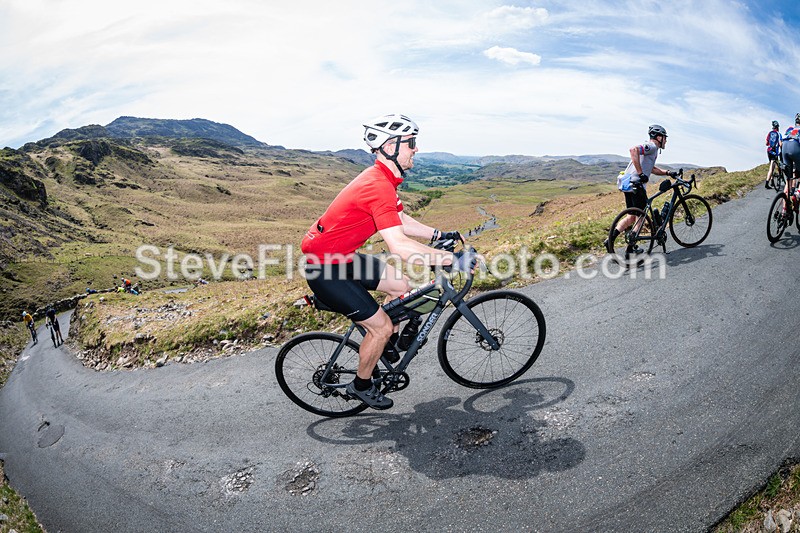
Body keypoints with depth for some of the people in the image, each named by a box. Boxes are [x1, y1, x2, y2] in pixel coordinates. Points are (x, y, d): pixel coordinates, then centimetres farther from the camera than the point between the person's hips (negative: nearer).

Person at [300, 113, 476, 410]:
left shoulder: (382, 179, 6)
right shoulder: (379, 187, -27)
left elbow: (402, 222, 17)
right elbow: (400, 247, -34)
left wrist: (441, 235, 10)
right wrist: (452, 260, -29)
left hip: (342, 257, 10)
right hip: (324, 268, -10)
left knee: (401, 286, 11)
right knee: (380, 327, -4)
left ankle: (387, 344, 32)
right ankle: (361, 385, 21)